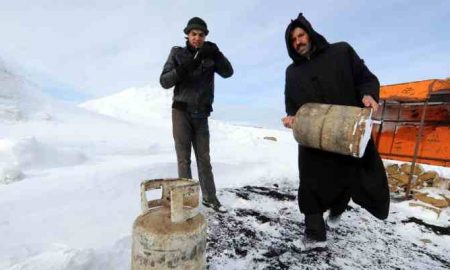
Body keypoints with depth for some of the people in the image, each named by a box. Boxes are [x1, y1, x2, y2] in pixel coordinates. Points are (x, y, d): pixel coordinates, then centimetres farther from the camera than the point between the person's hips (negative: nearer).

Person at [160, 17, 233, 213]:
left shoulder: (210, 55, 6)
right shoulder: (177, 53, 0)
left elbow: (228, 73, -7)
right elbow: (164, 82, -8)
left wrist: (216, 54, -21)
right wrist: (183, 69, -23)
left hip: (201, 115, 3)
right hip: (181, 112, -2)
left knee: (204, 158, 8)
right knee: (184, 158, 0)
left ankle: (209, 197, 20)